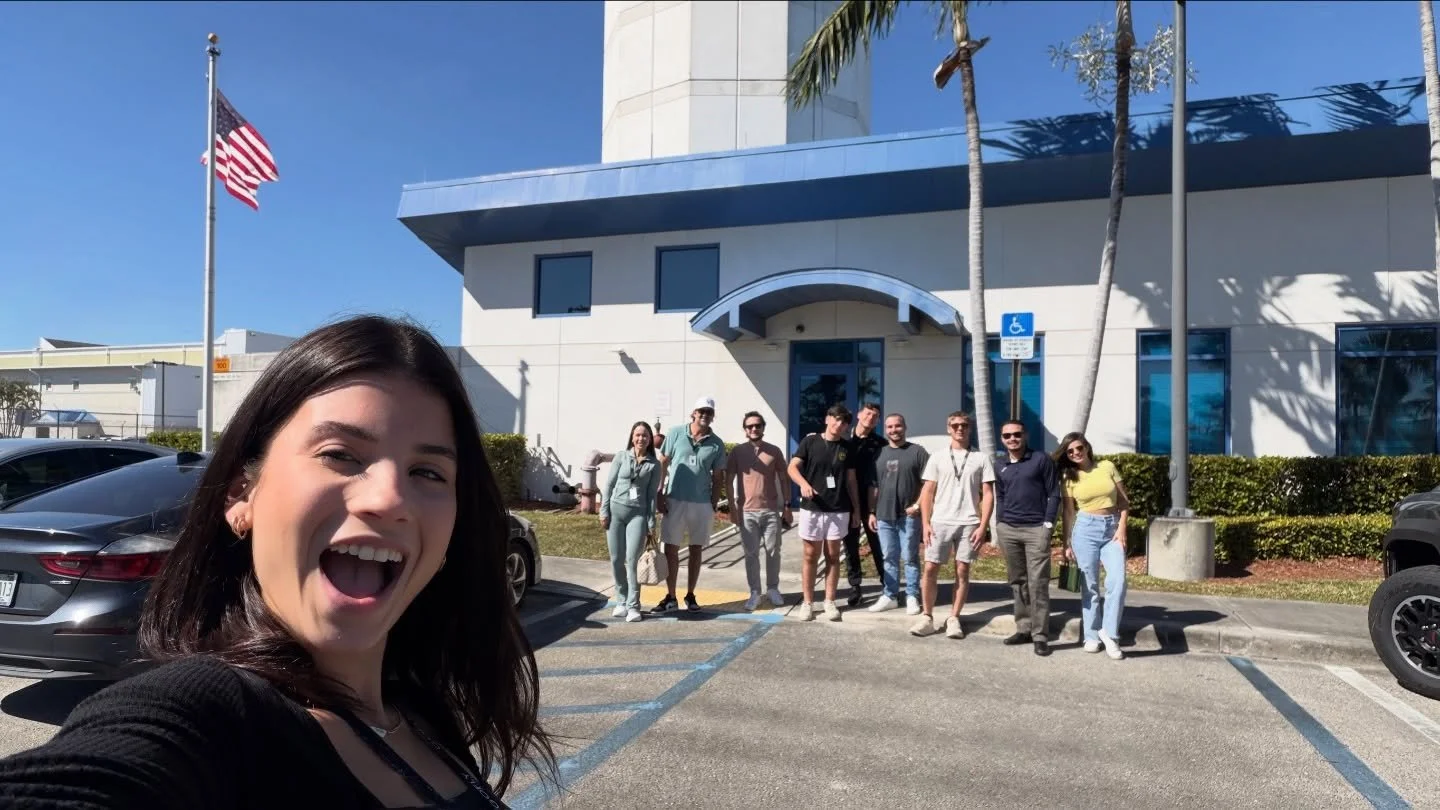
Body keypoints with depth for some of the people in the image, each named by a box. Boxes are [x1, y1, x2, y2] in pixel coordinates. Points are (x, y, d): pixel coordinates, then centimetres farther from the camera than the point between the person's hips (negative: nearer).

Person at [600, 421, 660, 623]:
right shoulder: (621, 456, 4)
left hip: (638, 514, -1)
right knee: (616, 560, 5)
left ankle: (633, 606, 0)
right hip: (616, 510, 1)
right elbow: (609, 485, 5)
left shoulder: (654, 464, 3)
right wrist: (604, 511, 0)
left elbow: (652, 495, 4)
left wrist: (651, 522, 0)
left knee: (633, 560, -9)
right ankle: (621, 601, 19)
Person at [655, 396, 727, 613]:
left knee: (696, 550, 10)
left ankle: (690, 595, 22)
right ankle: (670, 597, 13)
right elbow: (663, 465, 2)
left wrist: (713, 505, 1)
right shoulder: (676, 433, -2)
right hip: (675, 500, -1)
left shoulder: (717, 444, 1)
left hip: (701, 503, 1)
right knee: (671, 548, 3)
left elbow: (718, 478, 6)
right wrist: (659, 495, -3)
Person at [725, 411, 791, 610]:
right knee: (751, 554, 4)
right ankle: (754, 593, 12)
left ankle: (773, 589, 24)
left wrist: (787, 506, 3)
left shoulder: (774, 451, 3)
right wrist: (733, 509, -4)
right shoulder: (737, 452, 0)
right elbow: (728, 482, 1)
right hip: (747, 512, -1)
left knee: (773, 552, 9)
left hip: (771, 510, 1)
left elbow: (784, 479, 7)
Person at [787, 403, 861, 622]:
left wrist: (856, 509, 8)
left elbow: (851, 480, 10)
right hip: (811, 508, -2)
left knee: (833, 556, 8)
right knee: (810, 556, 5)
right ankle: (807, 602, 12)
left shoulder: (847, 448, 6)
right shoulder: (810, 441, -1)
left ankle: (830, 602, 16)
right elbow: (792, 467, -6)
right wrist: (803, 483, -26)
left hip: (838, 510, 2)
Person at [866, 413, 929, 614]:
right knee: (889, 559, 10)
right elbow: (873, 486, 15)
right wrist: (872, 512, 10)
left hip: (909, 515, -4)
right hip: (884, 515, 4)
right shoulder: (879, 454, 12)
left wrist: (918, 505, -12)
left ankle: (912, 597, 11)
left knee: (910, 558, 2)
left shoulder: (917, 452, 0)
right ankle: (889, 596, 17)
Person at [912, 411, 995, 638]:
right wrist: (925, 524, -3)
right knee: (930, 569, -1)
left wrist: (983, 527, -6)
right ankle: (928, 617, 9)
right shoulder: (937, 459, 8)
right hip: (940, 522, 1)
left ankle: (954, 619, 12)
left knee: (962, 571, 3)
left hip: (968, 523, -1)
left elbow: (988, 495, 2)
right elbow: (927, 493, 6)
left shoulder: (981, 459, 4)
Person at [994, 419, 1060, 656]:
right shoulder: (1000, 467, 14)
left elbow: (1054, 493, -1)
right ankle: (1024, 628, 18)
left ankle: (1040, 635, -2)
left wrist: (1048, 523, -8)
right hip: (1008, 530, 5)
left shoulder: (1041, 460, 0)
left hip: (1036, 530, -5)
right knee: (1017, 582, 10)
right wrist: (1000, 524, 10)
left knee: (1037, 584, -6)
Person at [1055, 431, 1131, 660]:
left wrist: (1121, 528, -5)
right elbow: (1069, 512, 4)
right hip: (1085, 529, 0)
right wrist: (1067, 543, 1)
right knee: (1090, 585, 3)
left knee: (1117, 580, -15)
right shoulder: (1069, 477, 3)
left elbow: (1124, 501, 5)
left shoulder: (1107, 467, 3)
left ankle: (1108, 632, -2)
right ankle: (1091, 636, 13)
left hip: (1112, 528, 1)